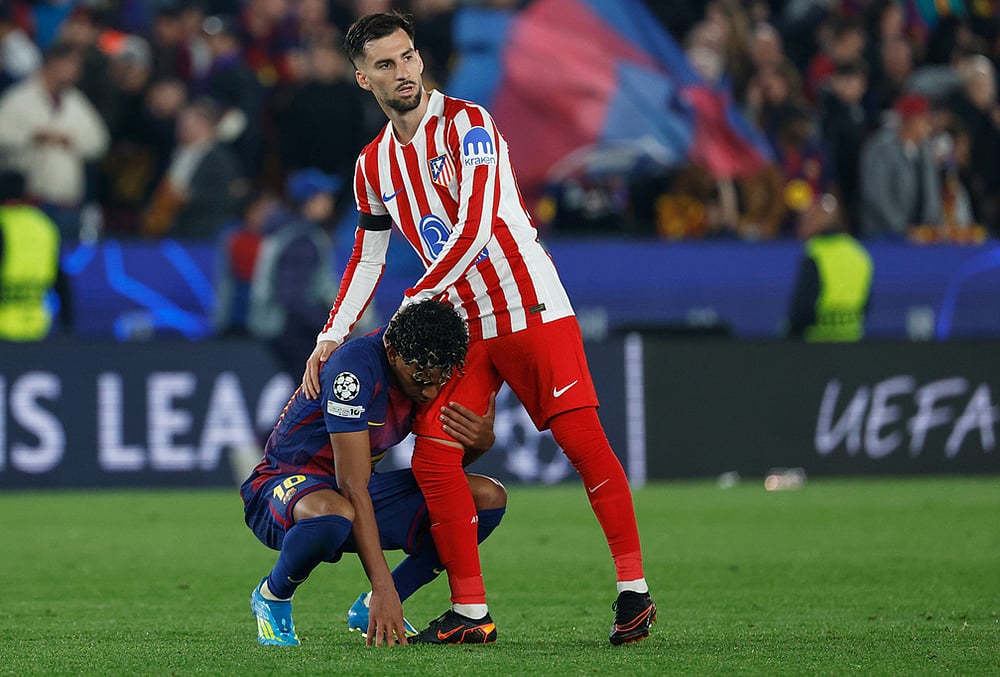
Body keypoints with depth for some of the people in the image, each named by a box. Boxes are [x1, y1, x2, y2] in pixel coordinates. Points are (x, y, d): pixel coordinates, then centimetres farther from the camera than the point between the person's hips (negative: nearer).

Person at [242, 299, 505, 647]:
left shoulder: (428, 369, -7)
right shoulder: (355, 367, -29)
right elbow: (353, 488, -32)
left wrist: (482, 441, -17)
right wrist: (383, 585, -37)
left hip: (357, 490, 7)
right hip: (284, 484, -7)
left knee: (489, 497, -8)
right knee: (334, 515, -44)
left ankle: (371, 608, 0)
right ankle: (272, 596, -10)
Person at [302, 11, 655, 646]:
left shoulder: (466, 124, -10)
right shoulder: (374, 165, 10)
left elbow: (474, 229, -18)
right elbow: (367, 259, 19)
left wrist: (415, 302, -14)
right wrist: (332, 337, 9)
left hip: (530, 303, -6)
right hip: (462, 326, 6)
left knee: (581, 437, -13)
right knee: (433, 458, -6)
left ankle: (634, 592, -8)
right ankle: (471, 613, 0)